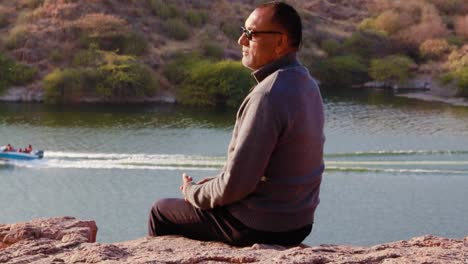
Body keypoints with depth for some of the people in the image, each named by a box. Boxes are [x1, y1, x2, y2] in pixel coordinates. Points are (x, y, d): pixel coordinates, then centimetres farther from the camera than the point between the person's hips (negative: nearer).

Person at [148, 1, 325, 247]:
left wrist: (193, 192, -6)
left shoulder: (268, 97, -26)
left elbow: (235, 185, -25)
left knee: (161, 212, 11)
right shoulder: (306, 83, 5)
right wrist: (207, 184, 11)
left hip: (260, 228, -9)